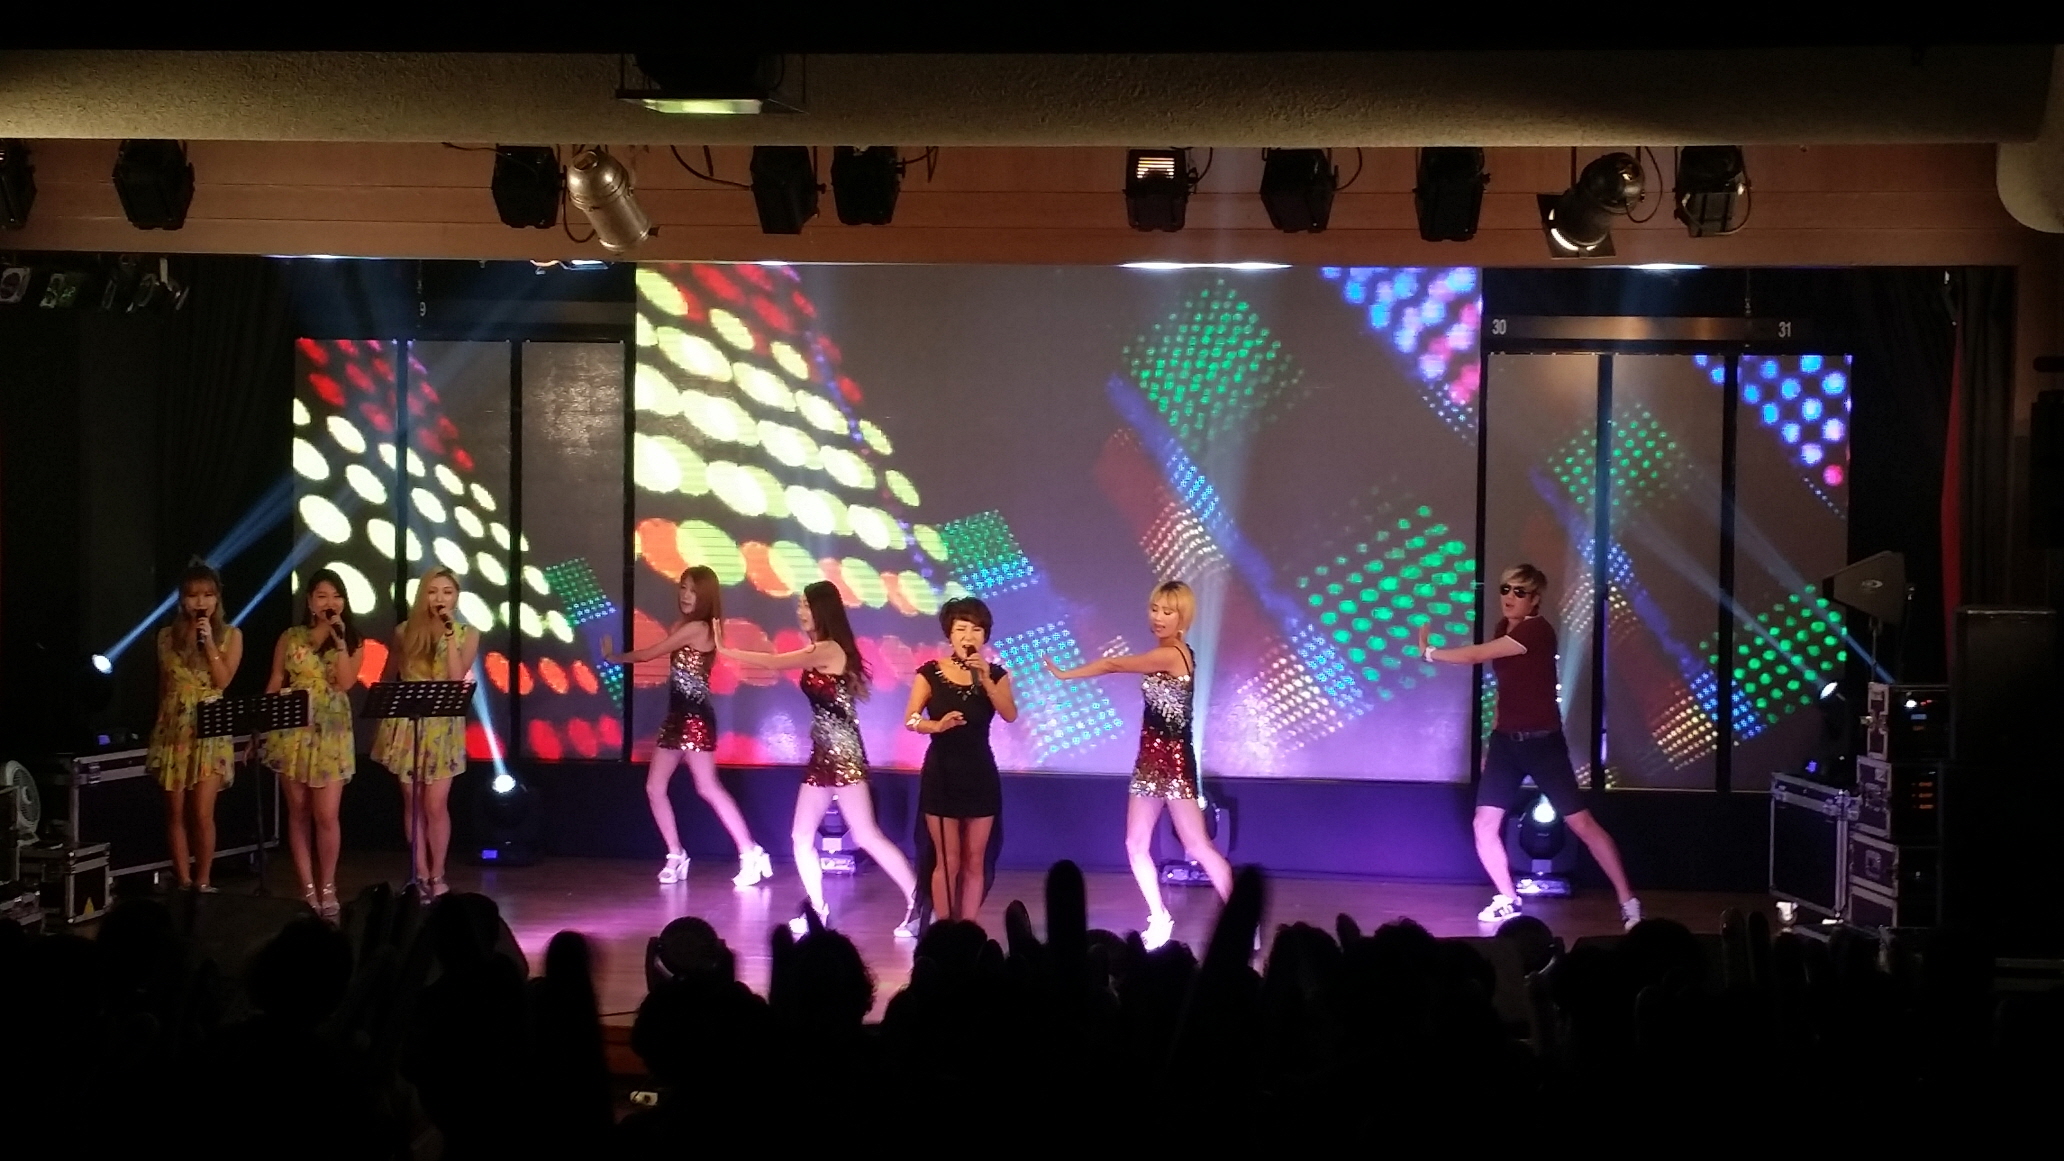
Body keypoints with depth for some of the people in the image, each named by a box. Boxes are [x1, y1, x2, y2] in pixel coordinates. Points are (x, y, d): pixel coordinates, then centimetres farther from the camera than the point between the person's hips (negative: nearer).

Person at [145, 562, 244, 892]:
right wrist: (161, 723, 14)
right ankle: (183, 882, 10)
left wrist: (208, 642, -14)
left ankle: (202, 882, 2)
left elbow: (223, 680, -7)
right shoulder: (167, 636, 8)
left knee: (202, 813, -9)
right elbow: (162, 685, 15)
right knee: (175, 812, 3)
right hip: (173, 730, 2)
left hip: (211, 731, -2)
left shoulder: (230, 635, 3)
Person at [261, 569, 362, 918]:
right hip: (293, 731, 1)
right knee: (298, 812, 4)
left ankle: (328, 887, 7)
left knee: (326, 815, -6)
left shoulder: (353, 641, 4)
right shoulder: (290, 638, 5)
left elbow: (345, 682, -10)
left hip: (332, 734, -1)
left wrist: (339, 639, -14)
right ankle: (308, 888, 11)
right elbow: (274, 685, 7)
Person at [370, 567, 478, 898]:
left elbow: (456, 679, -17)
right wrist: (381, 720, 11)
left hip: (443, 728, -1)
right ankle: (421, 874, 14)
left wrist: (449, 634, -20)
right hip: (406, 725, 2)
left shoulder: (467, 634, -3)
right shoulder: (405, 631, 0)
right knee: (412, 802, 6)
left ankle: (437, 875, 7)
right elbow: (387, 679, 11)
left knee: (436, 804, -5)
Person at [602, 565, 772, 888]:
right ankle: (676, 856, 16)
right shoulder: (683, 626, 18)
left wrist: (614, 657, 5)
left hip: (695, 716, -10)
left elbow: (650, 654, -8)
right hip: (676, 716, 10)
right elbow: (657, 654, 10)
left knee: (708, 788, -11)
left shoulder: (698, 628, -14)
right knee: (654, 787, 8)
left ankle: (751, 854, -8)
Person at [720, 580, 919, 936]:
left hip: (843, 754, -10)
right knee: (801, 836, 8)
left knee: (867, 836, -9)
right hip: (822, 754, 10)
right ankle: (818, 911, 15)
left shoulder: (829, 650, -14)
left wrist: (724, 651, -10)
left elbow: (775, 663, -16)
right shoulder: (819, 653, 16)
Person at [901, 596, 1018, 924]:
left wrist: (985, 679, -22)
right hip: (941, 772, -2)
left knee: (974, 861, 6)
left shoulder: (995, 674, 3)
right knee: (948, 860, -2)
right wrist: (938, 725, -29)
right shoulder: (930, 673, -3)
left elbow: (1010, 715, -12)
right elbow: (910, 720, -10)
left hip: (980, 773, 2)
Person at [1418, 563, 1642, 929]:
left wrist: (1429, 652, -8)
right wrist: (1495, 731, 14)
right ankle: (1508, 900, 16)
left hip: (1541, 741, -7)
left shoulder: (1537, 631, -18)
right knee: (1484, 825, -1)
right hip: (1505, 740, 7)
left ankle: (1628, 901, 1)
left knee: (1581, 823, -5)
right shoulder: (1503, 628, 9)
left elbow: (1475, 655, -21)